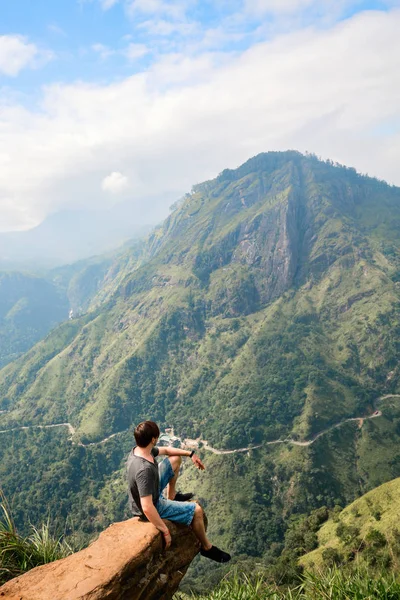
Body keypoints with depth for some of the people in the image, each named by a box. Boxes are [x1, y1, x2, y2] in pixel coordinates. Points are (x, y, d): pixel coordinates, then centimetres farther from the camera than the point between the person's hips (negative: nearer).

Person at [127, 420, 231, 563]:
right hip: (153, 506, -8)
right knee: (197, 510, -3)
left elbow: (165, 450, 6)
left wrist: (191, 454, 2)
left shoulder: (138, 449, -14)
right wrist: (165, 531, -31)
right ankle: (207, 547, 21)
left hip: (151, 490, 8)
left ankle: (172, 497, 37)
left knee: (175, 459, 16)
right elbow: (147, 508, -42)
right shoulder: (144, 469, -41)